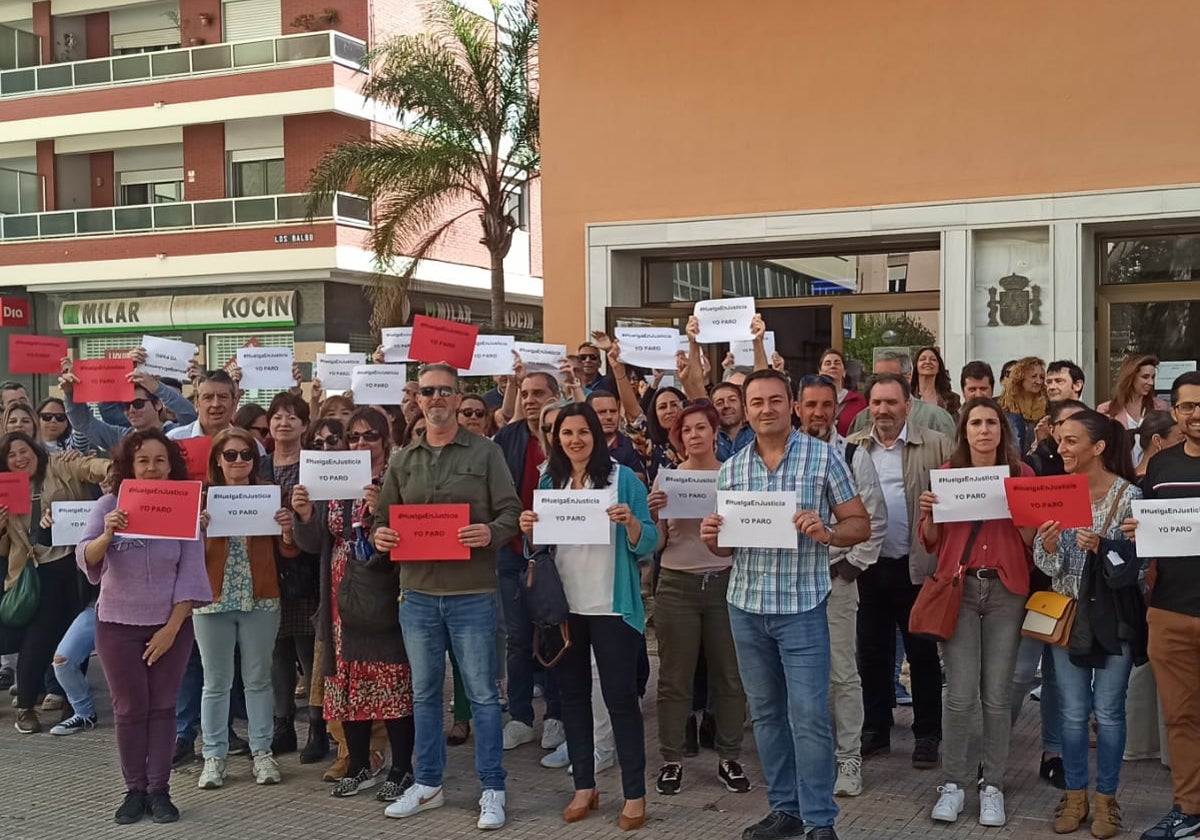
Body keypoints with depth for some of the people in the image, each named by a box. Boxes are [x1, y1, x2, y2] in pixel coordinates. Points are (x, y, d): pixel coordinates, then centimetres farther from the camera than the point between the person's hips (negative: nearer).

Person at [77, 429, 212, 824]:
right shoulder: (109, 504, -5)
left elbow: (191, 573, -6)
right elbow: (85, 560, -14)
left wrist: (172, 627, -12)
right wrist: (106, 536, -35)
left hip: (170, 624, 0)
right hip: (118, 624, 0)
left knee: (162, 706, 5)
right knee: (130, 708, 5)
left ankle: (159, 790, 12)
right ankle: (134, 790, 13)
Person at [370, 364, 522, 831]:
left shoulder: (485, 453, 0)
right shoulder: (403, 460, 11)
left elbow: (511, 512, -3)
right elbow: (384, 516, 13)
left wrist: (491, 533, -23)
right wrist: (379, 536, -9)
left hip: (472, 592, -4)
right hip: (417, 592, 4)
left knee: (482, 694, 2)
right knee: (424, 692, 13)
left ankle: (492, 790, 11)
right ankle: (428, 784, 25)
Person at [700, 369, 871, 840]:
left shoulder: (823, 457, -3)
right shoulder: (731, 469, 8)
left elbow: (860, 525, -1)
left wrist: (825, 533, -21)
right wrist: (711, 537, -9)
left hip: (802, 607, -4)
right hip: (746, 607, 4)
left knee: (809, 715, -4)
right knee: (766, 713, 12)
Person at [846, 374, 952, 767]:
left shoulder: (936, 446, -2)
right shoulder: (851, 448, 7)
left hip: (917, 566, -3)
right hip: (868, 567, 3)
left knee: (923, 653, 8)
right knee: (872, 653, 12)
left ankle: (927, 735, 19)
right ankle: (875, 731, 25)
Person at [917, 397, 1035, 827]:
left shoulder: (1022, 474, 4)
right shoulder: (947, 473, 4)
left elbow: (1033, 542, 3)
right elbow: (931, 543, 8)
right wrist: (928, 513, -11)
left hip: (1006, 589, 0)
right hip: (958, 587, 0)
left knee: (997, 694, 2)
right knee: (960, 693, -3)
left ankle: (993, 785, 14)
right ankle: (953, 782, 9)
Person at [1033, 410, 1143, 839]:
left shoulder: (1129, 495, -10)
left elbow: (1135, 562, -12)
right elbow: (1047, 566, 2)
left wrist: (1101, 546, -29)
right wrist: (1048, 548, -20)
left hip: (1112, 616, -3)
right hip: (1067, 613, 3)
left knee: (1107, 711, 5)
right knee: (1072, 712, 9)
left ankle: (1106, 798, 18)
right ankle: (1075, 794, 21)